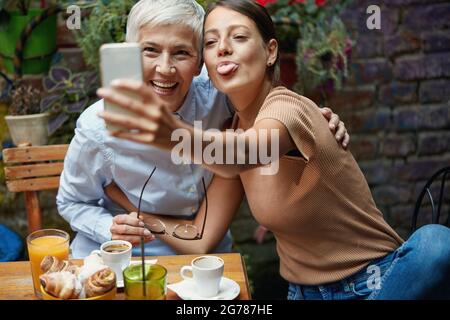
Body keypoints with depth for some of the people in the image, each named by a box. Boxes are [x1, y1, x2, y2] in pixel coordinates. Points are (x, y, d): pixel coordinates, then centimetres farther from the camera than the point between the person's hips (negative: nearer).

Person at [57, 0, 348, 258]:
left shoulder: (216, 91, -20)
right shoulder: (97, 130, -24)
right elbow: (72, 202, -6)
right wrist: (110, 228, -25)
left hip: (209, 251, 1)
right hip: (122, 261, -1)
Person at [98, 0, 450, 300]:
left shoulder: (286, 107, -22)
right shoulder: (239, 124, 2)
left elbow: (243, 155, -47)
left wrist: (178, 135, -66)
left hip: (372, 280, -6)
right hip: (305, 290, 6)